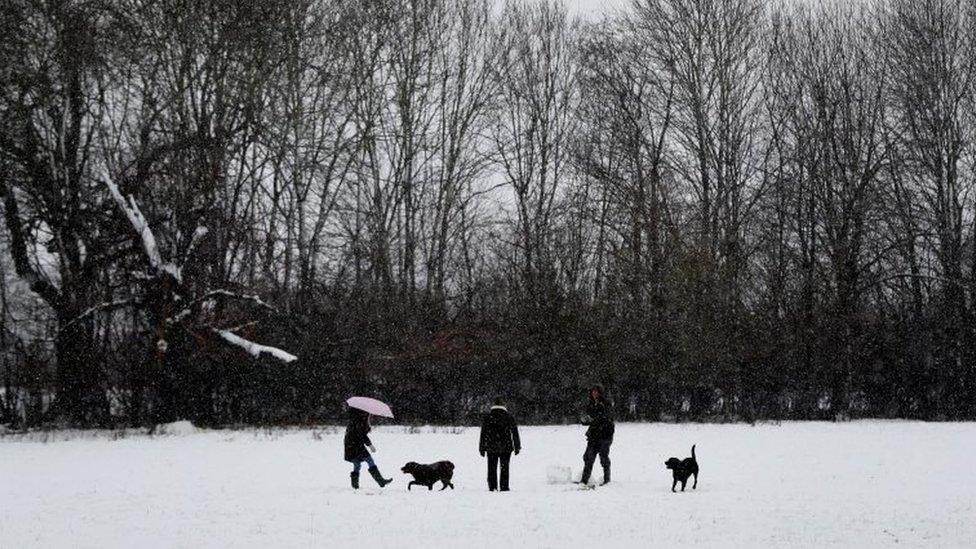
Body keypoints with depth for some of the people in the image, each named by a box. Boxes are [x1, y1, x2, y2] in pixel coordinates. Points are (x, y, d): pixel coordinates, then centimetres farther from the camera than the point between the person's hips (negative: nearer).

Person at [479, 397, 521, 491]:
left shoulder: (487, 416, 3)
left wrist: (482, 448, 8)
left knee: (492, 468, 6)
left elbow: (483, 433, 4)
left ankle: (492, 487, 1)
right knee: (504, 468, 5)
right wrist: (517, 447, 10)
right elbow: (515, 433, 4)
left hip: (491, 448, 0)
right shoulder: (508, 417, 2)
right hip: (506, 447, 0)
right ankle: (504, 487, 1)